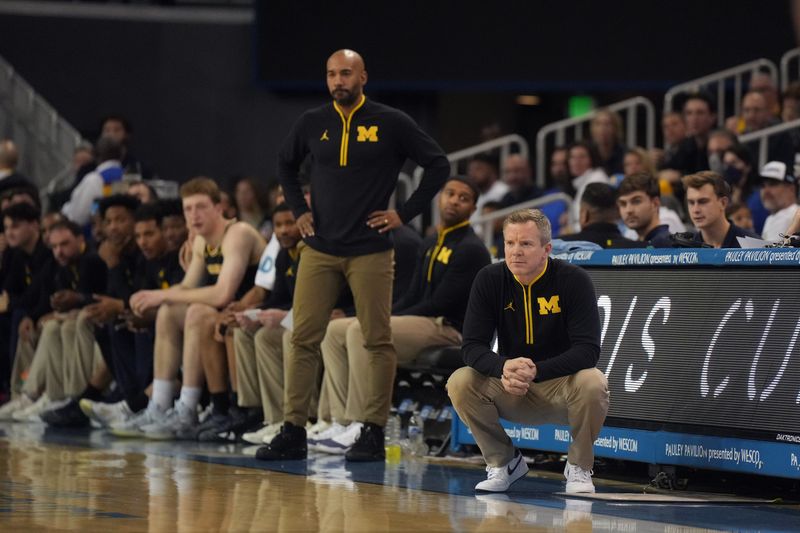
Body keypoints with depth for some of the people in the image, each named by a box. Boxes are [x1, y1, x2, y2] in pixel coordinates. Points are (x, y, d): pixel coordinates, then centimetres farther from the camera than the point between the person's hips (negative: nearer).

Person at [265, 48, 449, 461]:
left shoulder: (391, 124, -2)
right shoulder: (312, 124, 7)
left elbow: (438, 166, 2)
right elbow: (285, 165, 24)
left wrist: (406, 213, -3)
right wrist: (298, 210, 11)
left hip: (370, 251, -3)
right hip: (319, 248, 3)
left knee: (378, 341, -1)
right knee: (303, 338, -1)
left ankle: (375, 431, 6)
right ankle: (293, 431, 2)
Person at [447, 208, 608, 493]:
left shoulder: (574, 280, -15)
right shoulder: (489, 280, -8)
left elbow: (588, 350, -22)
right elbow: (472, 347, -12)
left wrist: (535, 371, -37)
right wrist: (503, 368, -35)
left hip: (560, 387, -2)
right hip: (510, 391, 2)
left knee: (592, 383, -34)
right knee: (460, 382, -23)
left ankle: (579, 467, -6)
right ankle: (503, 462, 0)